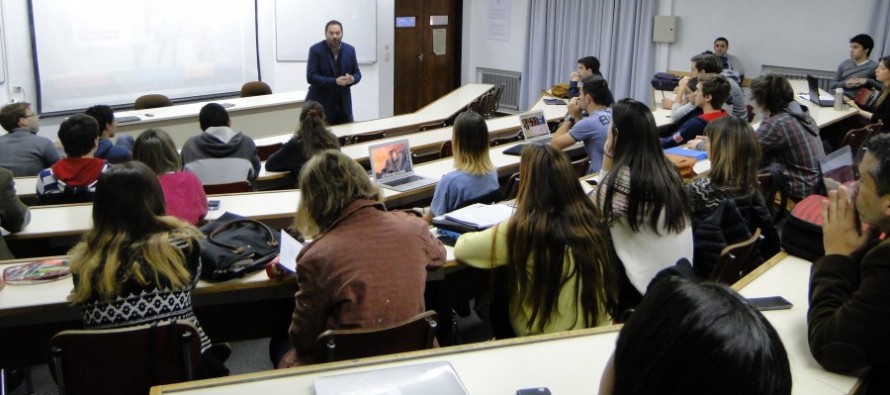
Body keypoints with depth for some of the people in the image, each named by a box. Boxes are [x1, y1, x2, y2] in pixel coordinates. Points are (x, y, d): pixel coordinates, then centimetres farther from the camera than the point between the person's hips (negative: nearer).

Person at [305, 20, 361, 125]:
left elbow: (357, 73, 10)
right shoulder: (316, 50, -8)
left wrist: (352, 79, -15)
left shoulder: (350, 50, 4)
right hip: (320, 104, -4)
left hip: (343, 104, 4)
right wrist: (335, 81, -24)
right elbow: (311, 77, -14)